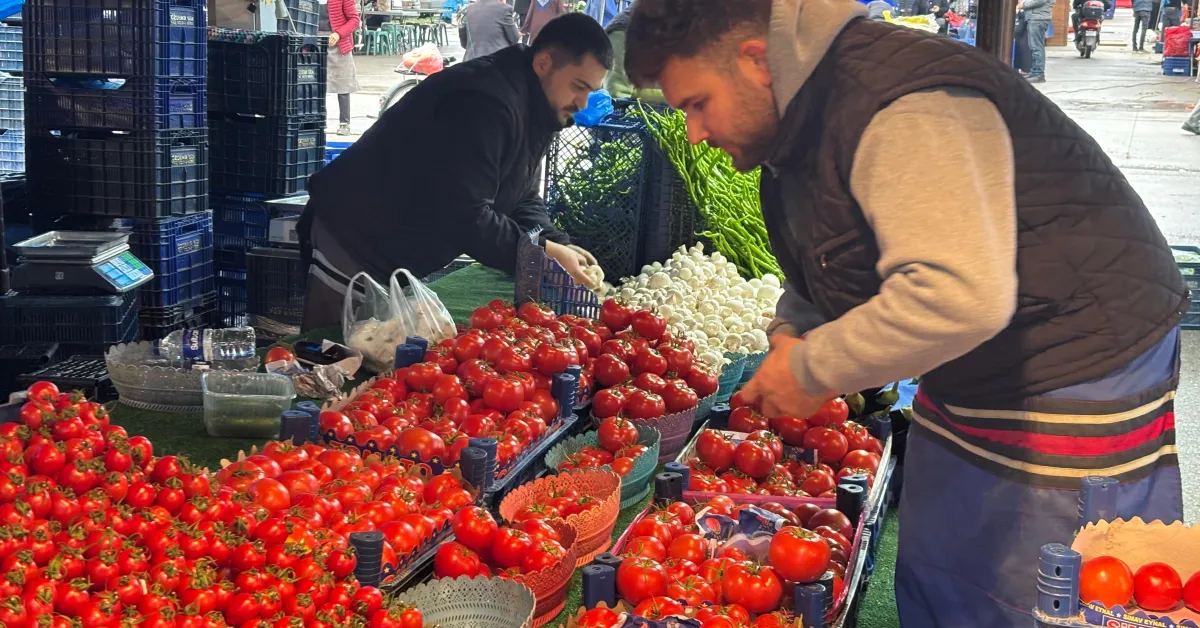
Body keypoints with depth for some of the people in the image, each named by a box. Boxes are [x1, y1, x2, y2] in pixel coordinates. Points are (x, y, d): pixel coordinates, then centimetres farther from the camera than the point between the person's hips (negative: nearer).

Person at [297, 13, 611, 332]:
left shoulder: (533, 112, 4)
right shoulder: (485, 102, -28)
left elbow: (522, 199, 9)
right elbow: (464, 216, -33)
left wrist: (559, 246, -9)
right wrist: (544, 254, -27)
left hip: (403, 258, 10)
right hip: (354, 243, -10)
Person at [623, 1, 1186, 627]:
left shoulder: (903, 109, -28)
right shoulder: (802, 117, 5)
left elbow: (959, 298, -40)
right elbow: (816, 276, 18)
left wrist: (811, 371, -27)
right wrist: (790, 332, -5)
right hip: (966, 385, 10)